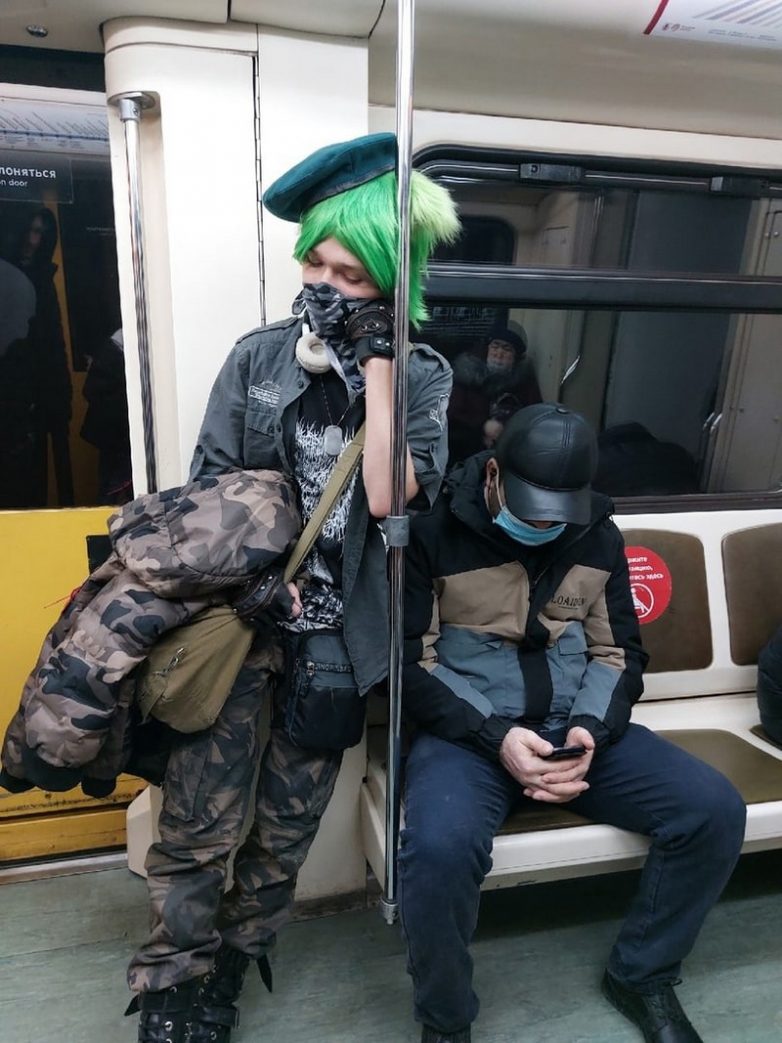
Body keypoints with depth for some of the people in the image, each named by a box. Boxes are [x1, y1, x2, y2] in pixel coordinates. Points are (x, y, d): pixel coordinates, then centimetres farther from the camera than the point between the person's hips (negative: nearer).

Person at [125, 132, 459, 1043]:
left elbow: (388, 497, -14)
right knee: (198, 826, -1)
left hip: (336, 633, 1)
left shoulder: (420, 375, 0)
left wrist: (376, 365, -13)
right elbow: (205, 490, 3)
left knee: (287, 829, 12)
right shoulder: (257, 356, 2)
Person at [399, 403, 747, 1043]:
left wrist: (590, 728, -10)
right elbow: (408, 663, -8)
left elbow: (620, 653, 10)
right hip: (468, 732, -4)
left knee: (715, 809, -14)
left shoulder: (599, 535, 6)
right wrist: (497, 736, -19)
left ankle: (642, 976, 14)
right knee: (438, 848, -33)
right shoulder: (435, 533, -8)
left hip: (576, 725, 5)